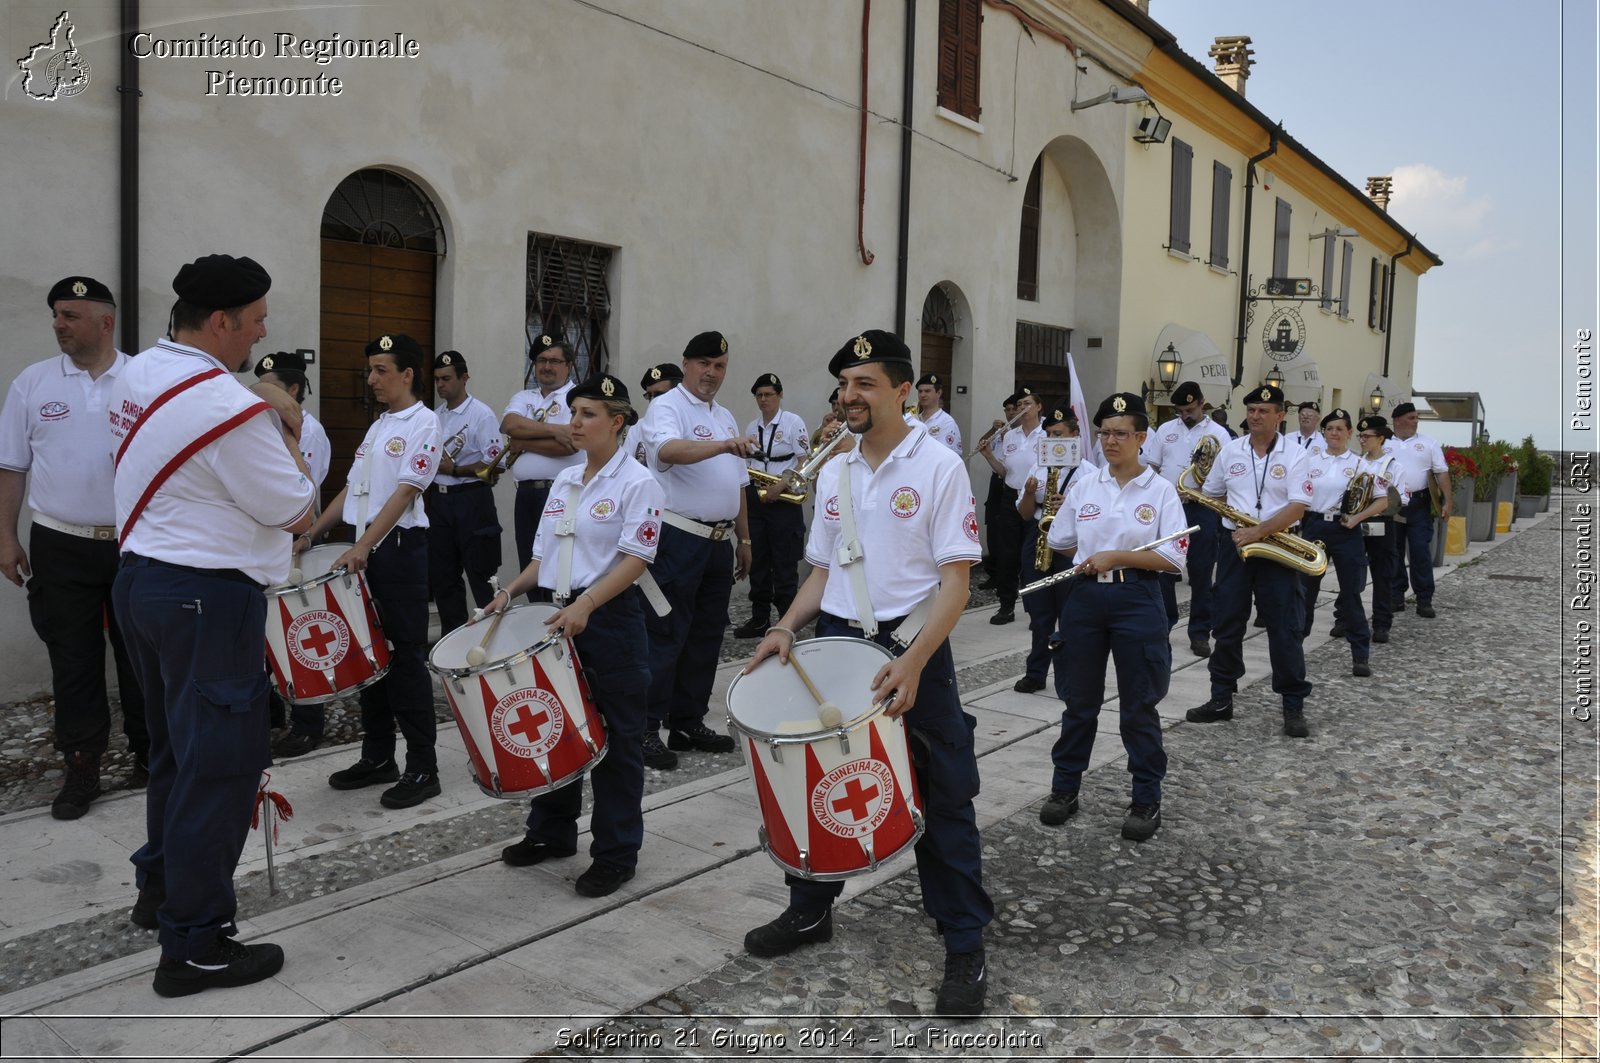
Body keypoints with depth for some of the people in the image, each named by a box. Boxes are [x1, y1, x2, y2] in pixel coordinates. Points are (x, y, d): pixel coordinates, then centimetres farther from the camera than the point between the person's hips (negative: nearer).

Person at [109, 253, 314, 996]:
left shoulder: (138, 372, 7)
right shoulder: (230, 410, -21)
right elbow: (298, 512, -13)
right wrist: (287, 434, 1)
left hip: (142, 577, 10)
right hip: (209, 598, -10)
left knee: (174, 747, 23)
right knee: (219, 764, -1)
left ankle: (161, 888, 38)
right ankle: (194, 947, 6)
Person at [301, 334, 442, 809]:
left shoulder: (423, 423, -8)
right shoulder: (378, 425, 17)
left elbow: (405, 493, -17)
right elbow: (353, 489, 19)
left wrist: (363, 547, -25)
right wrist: (310, 534, 12)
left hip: (400, 547, -8)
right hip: (364, 549, 8)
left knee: (405, 657, -5)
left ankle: (422, 769, 2)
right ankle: (378, 757, 22)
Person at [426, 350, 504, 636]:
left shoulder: (481, 414, -10)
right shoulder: (435, 417, 12)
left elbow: (493, 465, -15)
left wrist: (454, 469, -18)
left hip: (471, 500, -7)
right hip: (439, 499, 7)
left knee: (481, 575, -1)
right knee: (441, 574, 11)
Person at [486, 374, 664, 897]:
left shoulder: (636, 482, -9)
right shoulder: (564, 481, 12)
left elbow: (634, 561, -17)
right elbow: (545, 555, 17)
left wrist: (584, 605, -27)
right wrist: (510, 590, 3)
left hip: (611, 619, -7)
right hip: (561, 617, 7)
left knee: (615, 738, 3)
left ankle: (616, 854, 14)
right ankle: (552, 831, 33)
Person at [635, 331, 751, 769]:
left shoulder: (725, 417, 18)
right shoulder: (666, 408, -6)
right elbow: (669, 450, -30)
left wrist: (744, 539, 20)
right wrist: (723, 445, -42)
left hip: (719, 542, 8)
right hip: (678, 539, -8)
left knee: (706, 637, 11)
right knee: (666, 638, -5)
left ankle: (689, 723, 22)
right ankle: (646, 730, 2)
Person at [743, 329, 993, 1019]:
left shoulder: (938, 466, -9)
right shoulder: (833, 474, 9)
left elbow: (955, 580, -14)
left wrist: (913, 663, -26)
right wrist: (786, 627, -1)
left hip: (912, 647, -6)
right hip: (835, 641, 6)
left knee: (943, 802, 2)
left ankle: (965, 951, 15)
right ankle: (811, 910, 37)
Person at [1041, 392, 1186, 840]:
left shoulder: (1161, 490, -4)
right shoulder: (1084, 485, 5)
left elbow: (1173, 558, -11)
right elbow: (1060, 543, 13)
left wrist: (1116, 557, -16)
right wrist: (1094, 555, 3)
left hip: (1137, 601, -3)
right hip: (1085, 598, 3)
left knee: (1139, 705, 6)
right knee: (1078, 699, 12)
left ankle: (1147, 799, 19)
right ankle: (1065, 787, 25)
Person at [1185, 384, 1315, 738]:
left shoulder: (1294, 454, -4)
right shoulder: (1230, 450, 7)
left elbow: (1297, 507, -13)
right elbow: (1210, 495, 17)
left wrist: (1259, 531, -21)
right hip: (1234, 545, 4)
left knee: (1284, 629, -2)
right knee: (1226, 625, 7)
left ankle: (1294, 706, 7)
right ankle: (1221, 699, 16)